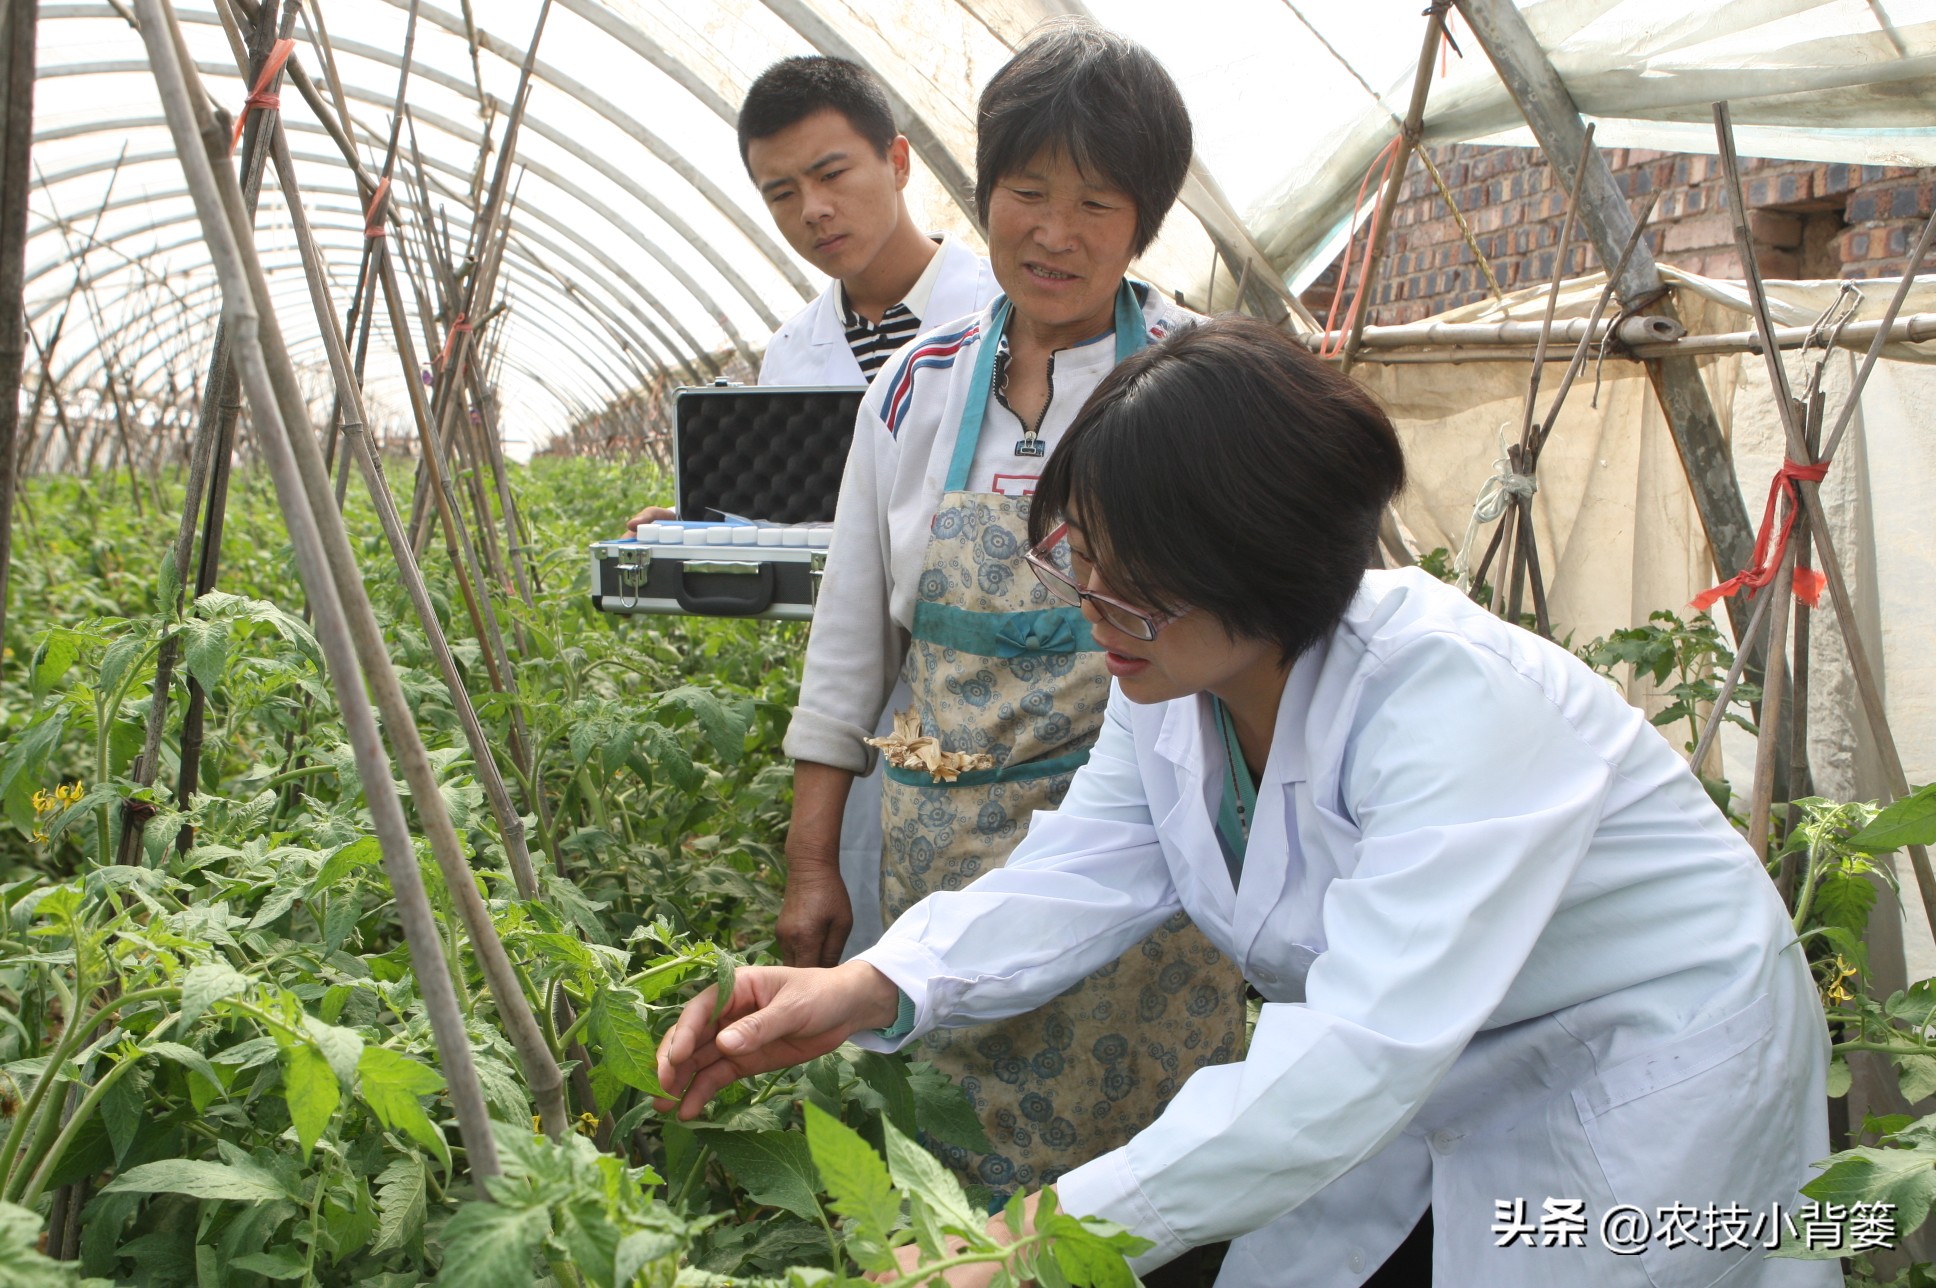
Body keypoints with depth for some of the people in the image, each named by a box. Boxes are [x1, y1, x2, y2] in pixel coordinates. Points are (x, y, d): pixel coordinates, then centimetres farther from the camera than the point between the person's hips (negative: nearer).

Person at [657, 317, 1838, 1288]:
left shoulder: (1453, 701, -36)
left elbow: (1361, 1053, -42)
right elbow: (1080, 874, -10)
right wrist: (872, 988, -28)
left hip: (1645, 1065, -6)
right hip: (1429, 1064, 7)